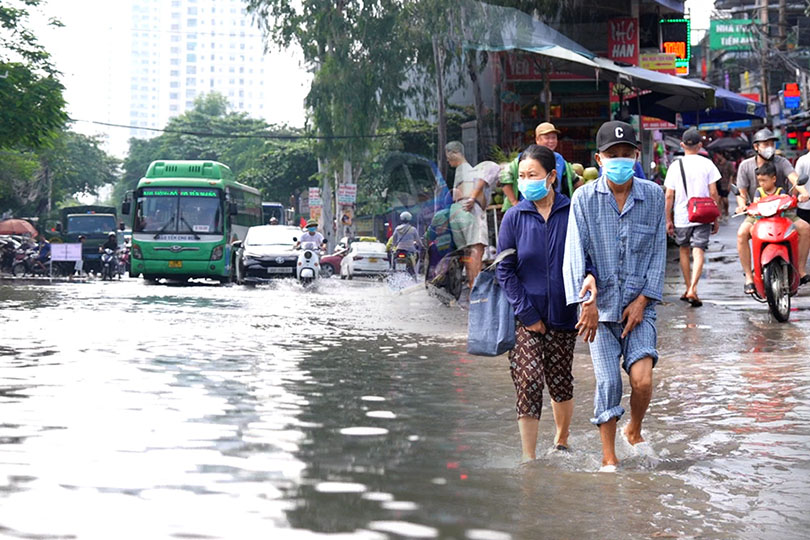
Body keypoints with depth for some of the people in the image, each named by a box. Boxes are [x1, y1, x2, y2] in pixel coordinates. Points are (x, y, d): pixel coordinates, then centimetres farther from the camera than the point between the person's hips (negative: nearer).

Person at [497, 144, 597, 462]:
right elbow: (505, 270, -2)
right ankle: (528, 459, -3)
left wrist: (590, 278, -25)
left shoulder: (572, 212, -4)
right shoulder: (514, 217, -2)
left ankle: (561, 442, 36)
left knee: (561, 382, 12)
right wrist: (527, 314, -8)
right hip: (524, 317, -1)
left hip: (562, 314, 1)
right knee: (529, 382, -9)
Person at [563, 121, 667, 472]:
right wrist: (583, 300, -18)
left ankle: (634, 432, 21)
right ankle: (609, 459, 12)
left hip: (639, 304, 1)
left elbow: (658, 250, 3)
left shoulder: (653, 195, 1)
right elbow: (575, 252, -8)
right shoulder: (584, 199, -4)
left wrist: (643, 299, -5)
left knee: (642, 379, -11)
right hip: (600, 303, -1)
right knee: (607, 381, -4)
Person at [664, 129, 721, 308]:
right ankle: (693, 289, -20)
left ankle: (688, 289, 23)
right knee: (698, 252, -4)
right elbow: (713, 193, -2)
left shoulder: (675, 166, -1)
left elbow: (669, 196, -1)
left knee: (684, 250, 18)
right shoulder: (707, 164, -2)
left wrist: (668, 219, 6)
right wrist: (716, 218, 6)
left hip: (681, 217, 1)